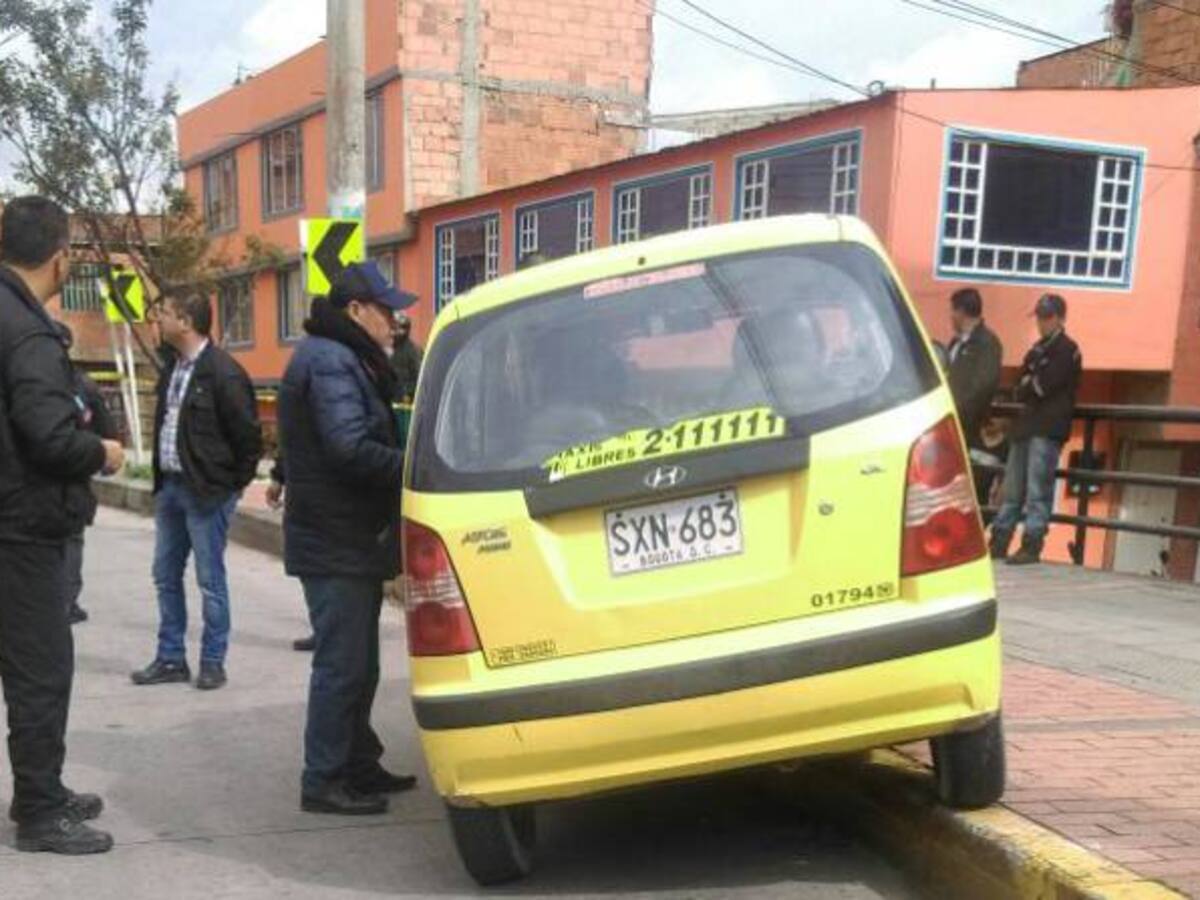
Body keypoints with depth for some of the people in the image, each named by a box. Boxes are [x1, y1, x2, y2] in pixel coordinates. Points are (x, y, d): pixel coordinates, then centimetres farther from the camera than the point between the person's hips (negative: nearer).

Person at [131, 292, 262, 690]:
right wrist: (162, 477, 13)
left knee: (210, 580, 1)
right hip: (169, 486, 9)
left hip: (206, 491, -9)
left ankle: (213, 662, 13)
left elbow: (247, 434, -14)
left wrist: (234, 485, -8)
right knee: (166, 575, 13)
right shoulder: (173, 366, 11)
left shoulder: (224, 372, -16)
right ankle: (171, 658, 24)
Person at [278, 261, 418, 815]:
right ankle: (324, 781, 4)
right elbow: (350, 449, -25)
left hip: (349, 540, 11)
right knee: (342, 662, -5)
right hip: (336, 542, -11)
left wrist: (408, 460, 2)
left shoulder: (346, 360, 19)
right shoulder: (330, 363, -16)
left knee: (356, 662, 17)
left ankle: (357, 765, 28)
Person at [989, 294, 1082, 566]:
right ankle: (999, 542, 11)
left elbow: (1044, 385, -13)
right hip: (1025, 425, 8)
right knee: (1012, 490, 8)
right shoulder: (1036, 350, 24)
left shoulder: (1067, 350, -1)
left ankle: (1032, 545, -10)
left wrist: (1028, 385, 5)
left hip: (1048, 430, -8)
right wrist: (1031, 387, -5)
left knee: (1037, 491, -10)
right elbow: (1019, 390, 14)